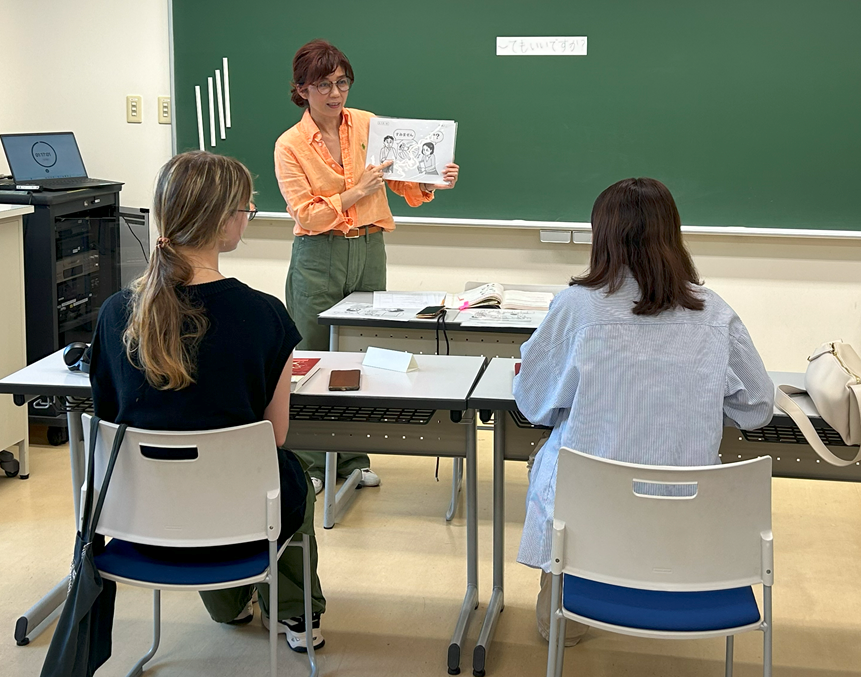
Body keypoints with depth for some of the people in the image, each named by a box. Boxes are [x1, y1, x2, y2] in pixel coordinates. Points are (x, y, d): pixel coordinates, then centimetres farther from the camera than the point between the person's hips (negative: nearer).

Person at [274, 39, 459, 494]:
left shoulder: (369, 125, 3)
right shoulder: (290, 145, -4)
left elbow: (406, 184, 7)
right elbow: (306, 214, -11)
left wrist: (432, 184, -13)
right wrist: (358, 191, -18)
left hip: (369, 251, 3)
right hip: (318, 257, -3)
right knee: (314, 355, 2)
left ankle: (354, 457, 22)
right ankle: (309, 462, 15)